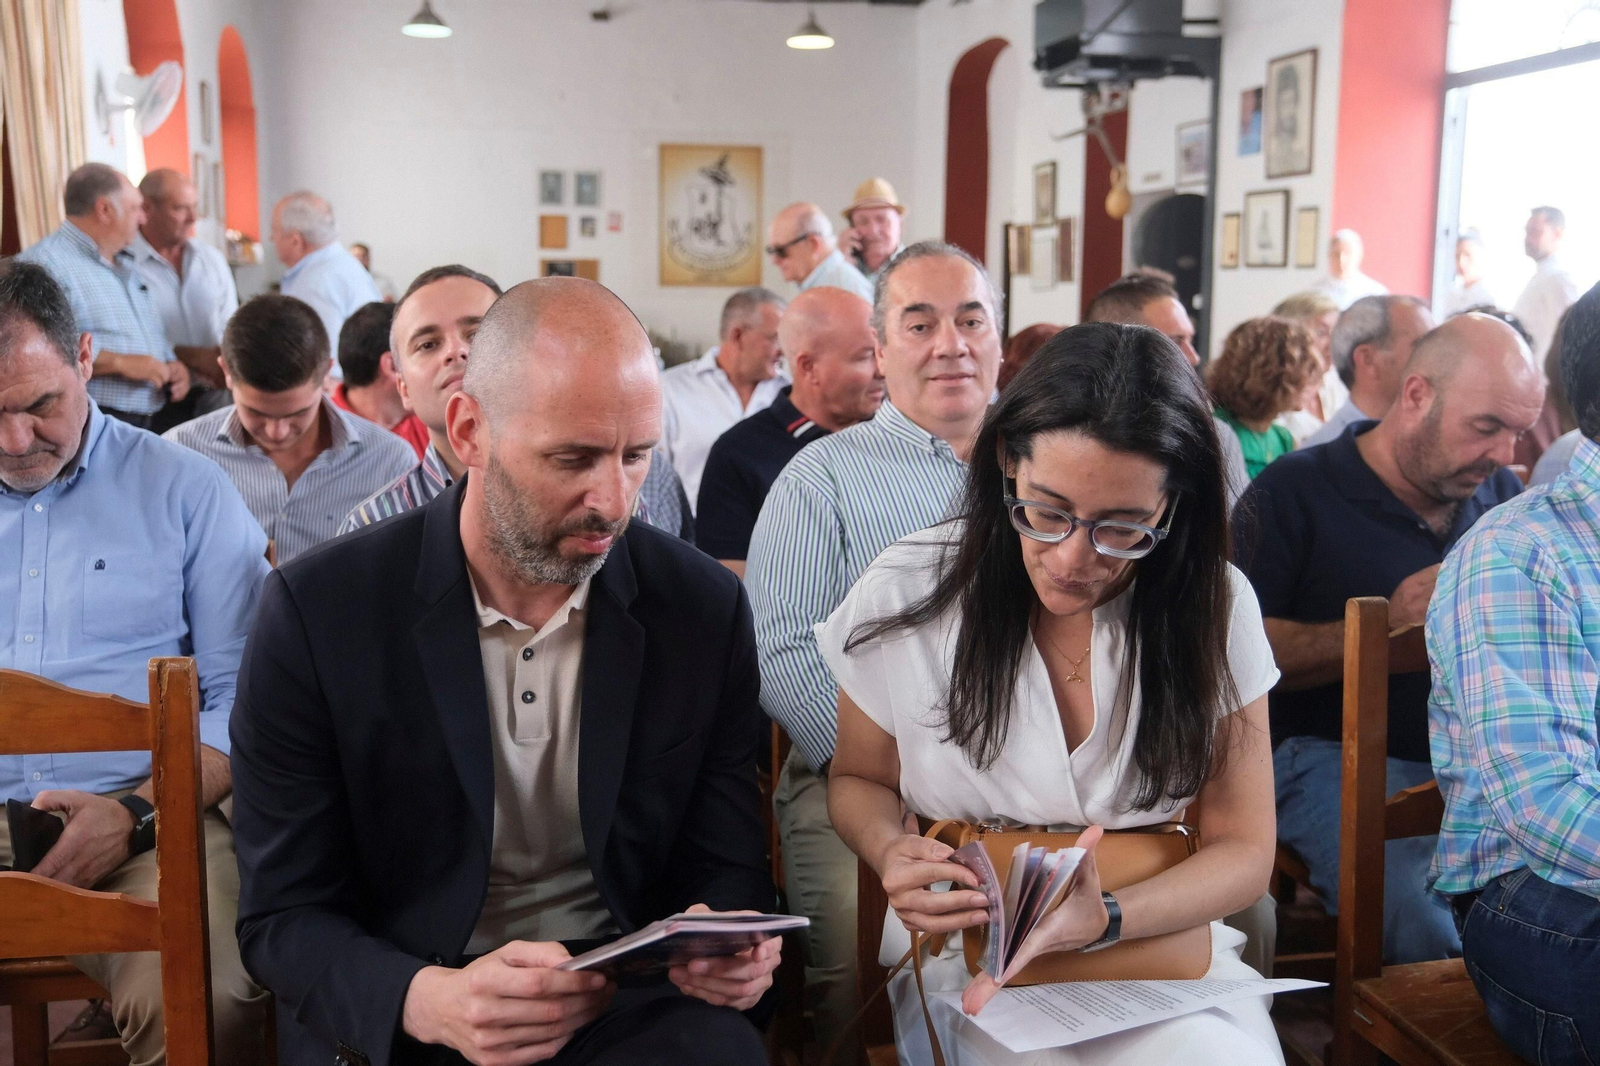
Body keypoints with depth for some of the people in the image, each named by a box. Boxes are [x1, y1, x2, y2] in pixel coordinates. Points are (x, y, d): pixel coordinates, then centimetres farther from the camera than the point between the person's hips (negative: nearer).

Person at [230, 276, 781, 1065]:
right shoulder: (316, 613, -11)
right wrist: (429, 1001, -26)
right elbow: (281, 917, -7)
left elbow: (726, 863, 4)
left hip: (634, 1000, 1)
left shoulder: (705, 608, -5)